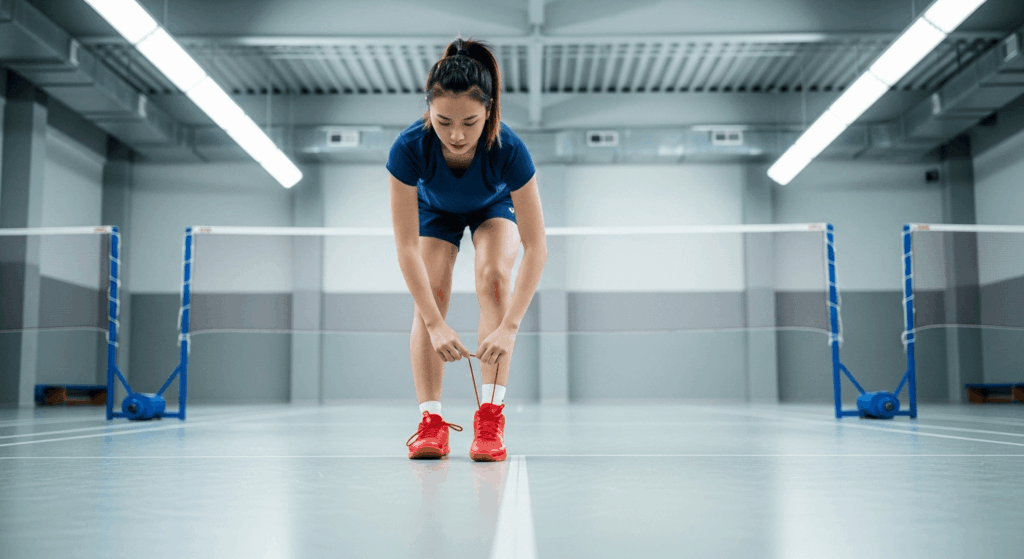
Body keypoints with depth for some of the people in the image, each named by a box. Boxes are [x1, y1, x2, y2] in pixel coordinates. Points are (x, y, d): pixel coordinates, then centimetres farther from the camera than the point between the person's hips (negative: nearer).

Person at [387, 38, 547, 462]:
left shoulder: (509, 149, -41)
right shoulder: (409, 148, -39)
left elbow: (536, 248, -38)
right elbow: (406, 247, -35)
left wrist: (509, 327, -45)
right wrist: (435, 324, -41)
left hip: (494, 206, -1)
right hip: (435, 209, 1)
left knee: (493, 275, -25)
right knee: (431, 293, -17)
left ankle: (491, 416, -25)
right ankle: (430, 420, -14)